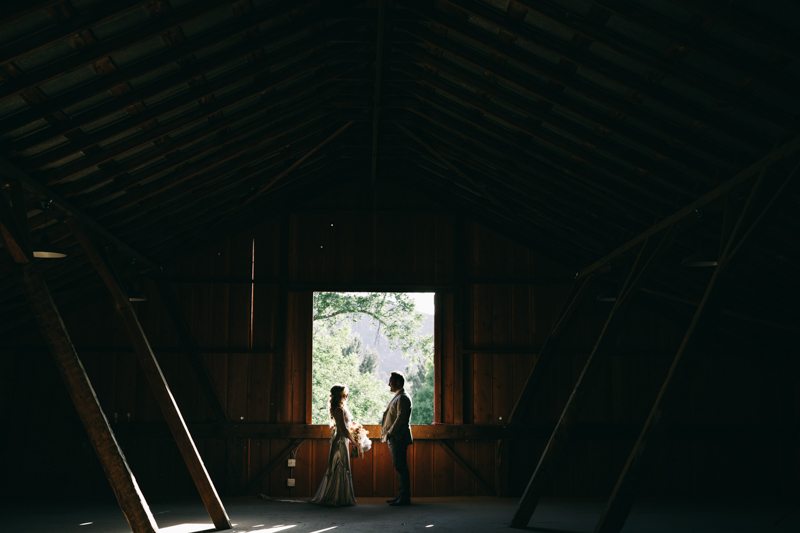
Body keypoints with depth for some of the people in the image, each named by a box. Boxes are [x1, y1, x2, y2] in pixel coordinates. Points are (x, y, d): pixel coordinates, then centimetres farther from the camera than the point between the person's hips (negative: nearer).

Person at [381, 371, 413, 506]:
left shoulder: (403, 398, -12)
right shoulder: (398, 397, 21)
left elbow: (401, 418, -19)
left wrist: (390, 433, -17)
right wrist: (387, 434, 15)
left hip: (398, 438, -10)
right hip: (394, 439, 10)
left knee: (401, 467, -10)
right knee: (400, 467, 11)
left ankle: (405, 498, -9)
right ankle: (402, 495, 16)